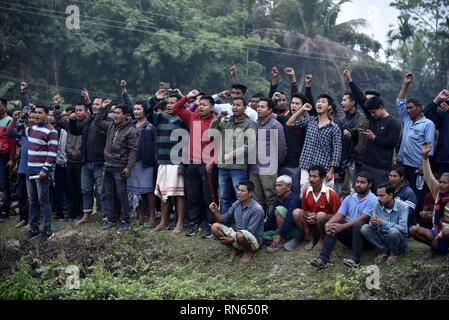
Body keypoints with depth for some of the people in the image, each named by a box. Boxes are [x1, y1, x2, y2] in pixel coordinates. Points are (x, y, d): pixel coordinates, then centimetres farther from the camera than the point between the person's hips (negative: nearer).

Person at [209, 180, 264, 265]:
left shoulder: (257, 209, -22)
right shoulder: (237, 204, 0)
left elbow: (250, 232, -23)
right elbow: (225, 220, 7)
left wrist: (231, 239, -28)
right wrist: (216, 211, -12)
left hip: (253, 241, -6)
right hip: (236, 235, 6)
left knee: (240, 235, -40)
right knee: (215, 227, -11)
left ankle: (249, 252, -5)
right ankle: (233, 249, 4)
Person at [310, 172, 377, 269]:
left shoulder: (373, 200, -10)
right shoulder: (349, 199, 10)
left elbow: (362, 219, -21)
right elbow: (339, 214, 0)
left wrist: (342, 226, -30)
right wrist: (328, 223, -22)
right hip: (351, 232, 6)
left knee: (358, 224, -35)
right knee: (332, 227, -18)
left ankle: (355, 258, -38)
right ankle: (323, 258, -32)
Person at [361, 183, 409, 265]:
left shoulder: (402, 206, -17)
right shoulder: (378, 206, -4)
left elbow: (403, 228, -28)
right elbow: (372, 225, -5)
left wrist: (382, 223, -35)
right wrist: (374, 224, -31)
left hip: (399, 241, -4)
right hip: (382, 238, 4)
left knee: (393, 231, -37)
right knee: (365, 228, -17)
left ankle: (394, 253, -6)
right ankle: (384, 251, -3)